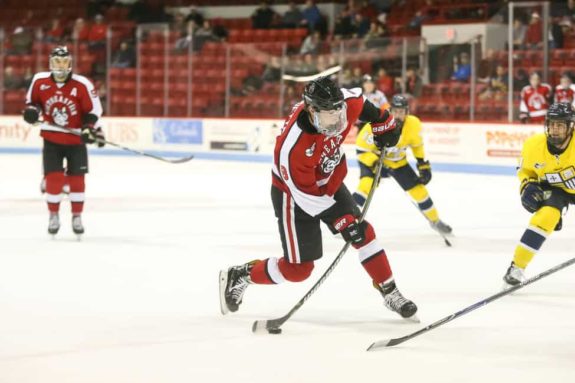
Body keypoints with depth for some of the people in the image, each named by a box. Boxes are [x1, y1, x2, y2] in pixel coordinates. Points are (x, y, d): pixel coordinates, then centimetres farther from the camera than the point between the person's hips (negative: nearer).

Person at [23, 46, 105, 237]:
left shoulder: (82, 84, -14)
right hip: (51, 139, 1)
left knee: (76, 178, 4)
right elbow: (32, 99, 10)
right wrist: (31, 110, -11)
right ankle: (53, 216, 12)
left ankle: (77, 216, 19)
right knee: (53, 177, -6)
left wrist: (91, 128, -16)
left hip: (76, 139, -1)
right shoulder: (40, 81, -8)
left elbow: (94, 108, -5)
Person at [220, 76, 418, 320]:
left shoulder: (345, 102, -24)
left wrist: (382, 123, 12)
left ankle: (390, 293, 13)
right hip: (294, 193, -6)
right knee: (298, 268, -3)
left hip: (330, 181, 6)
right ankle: (237, 277, 17)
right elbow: (307, 194, -30)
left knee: (364, 233, 0)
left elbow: (360, 103, 4)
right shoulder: (293, 146, -40)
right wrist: (342, 222, -28)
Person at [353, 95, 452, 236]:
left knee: (418, 190, 3)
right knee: (366, 186, -30)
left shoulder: (413, 124, -20)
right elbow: (361, 149, -25)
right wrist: (376, 164, -38)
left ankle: (435, 220, 27)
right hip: (373, 160, -4)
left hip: (398, 162, 4)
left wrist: (424, 166, 2)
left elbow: (417, 145, 1)